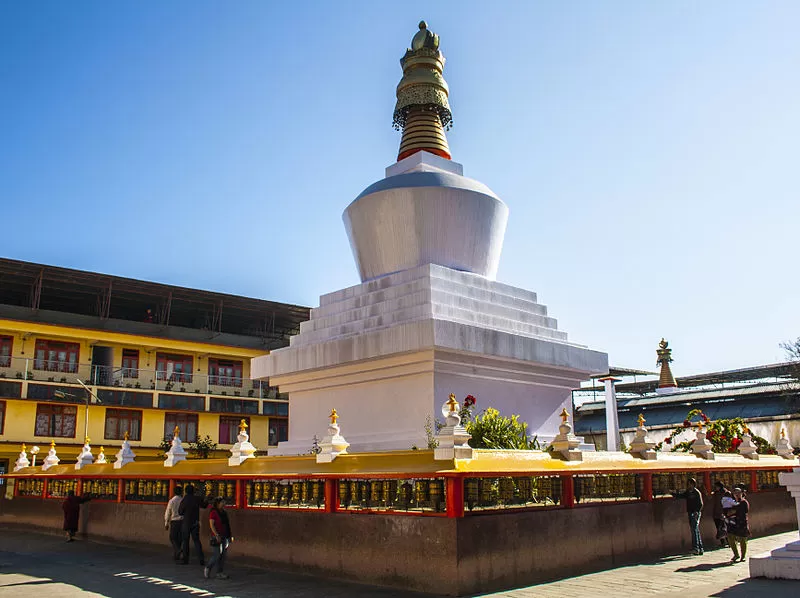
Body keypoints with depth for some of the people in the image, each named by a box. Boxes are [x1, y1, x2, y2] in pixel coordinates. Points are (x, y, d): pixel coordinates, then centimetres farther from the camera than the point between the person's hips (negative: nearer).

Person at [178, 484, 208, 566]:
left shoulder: (184, 501, -13)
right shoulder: (197, 499, -1)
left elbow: (180, 512, -5)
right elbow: (204, 505, 13)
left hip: (186, 523, -4)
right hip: (195, 523, 4)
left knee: (185, 541, 9)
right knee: (196, 540, 8)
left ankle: (185, 559, 14)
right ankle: (201, 560, 0)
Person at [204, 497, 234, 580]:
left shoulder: (224, 512, 13)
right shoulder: (213, 512, -9)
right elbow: (211, 525, -15)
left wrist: (230, 535, 13)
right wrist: (217, 535, -23)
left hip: (225, 537, 7)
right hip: (217, 537, -7)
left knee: (223, 555, 4)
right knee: (216, 555, -7)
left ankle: (219, 573, 9)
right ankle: (207, 569, 15)